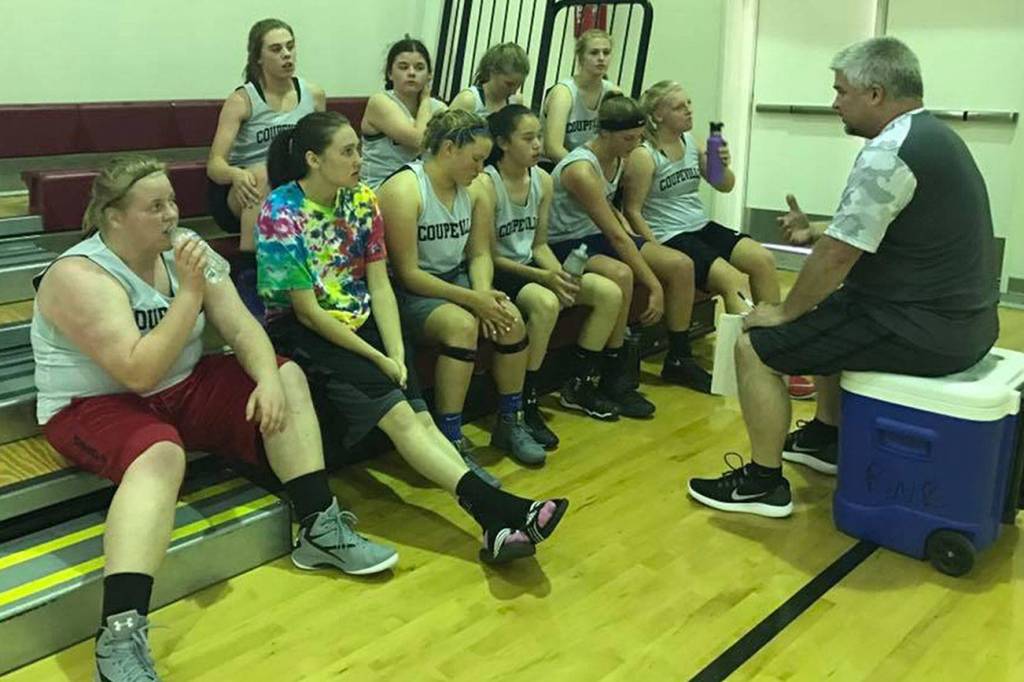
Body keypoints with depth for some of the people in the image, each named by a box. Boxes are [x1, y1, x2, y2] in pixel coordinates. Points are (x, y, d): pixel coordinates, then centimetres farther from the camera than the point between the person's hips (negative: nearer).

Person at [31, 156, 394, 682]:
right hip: (96, 405, -7)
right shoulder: (80, 276, -20)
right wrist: (189, 291, -31)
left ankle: (319, 530, -5)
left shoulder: (181, 251, 0)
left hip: (180, 389, 8)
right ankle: (120, 636, -47)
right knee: (161, 455, -39)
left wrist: (267, 378, -24)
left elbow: (241, 327, -5)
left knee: (287, 376, -5)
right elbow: (140, 372, -30)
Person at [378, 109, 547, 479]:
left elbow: (479, 253, 9)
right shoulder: (404, 190, -18)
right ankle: (452, 445, -27)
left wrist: (484, 293, -13)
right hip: (410, 292, -7)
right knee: (462, 324, -34)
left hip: (456, 279, 7)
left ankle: (510, 424, 2)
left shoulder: (472, 191, 5)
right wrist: (472, 299, -24)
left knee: (512, 319, -17)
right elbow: (408, 273, -20)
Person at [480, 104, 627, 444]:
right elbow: (488, 256, -16)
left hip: (529, 266, 8)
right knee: (546, 303, -38)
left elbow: (539, 244, 11)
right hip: (496, 273, -8)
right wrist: (543, 277, -22)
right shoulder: (485, 184, -17)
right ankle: (524, 405, -21)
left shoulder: (543, 181, 5)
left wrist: (560, 274, -9)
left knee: (610, 293, -4)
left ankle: (579, 385, 12)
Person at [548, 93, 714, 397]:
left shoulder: (616, 159, 3)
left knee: (681, 264, -4)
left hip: (596, 236, 9)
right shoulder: (581, 170, -25)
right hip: (565, 245, -9)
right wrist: (654, 286, -24)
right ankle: (612, 375, -23)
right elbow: (615, 236, -26)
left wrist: (635, 240, 3)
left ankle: (678, 359, 9)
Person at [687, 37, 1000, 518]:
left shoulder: (888, 152, -20)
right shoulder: (929, 134, 11)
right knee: (827, 310, 32)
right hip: (956, 315, 10)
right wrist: (815, 230, 13)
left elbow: (837, 255, -20)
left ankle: (764, 482, 6)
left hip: (920, 329, -10)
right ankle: (825, 439, 37)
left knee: (755, 346, -6)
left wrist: (785, 312, -7)